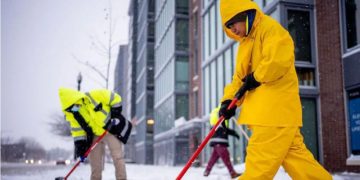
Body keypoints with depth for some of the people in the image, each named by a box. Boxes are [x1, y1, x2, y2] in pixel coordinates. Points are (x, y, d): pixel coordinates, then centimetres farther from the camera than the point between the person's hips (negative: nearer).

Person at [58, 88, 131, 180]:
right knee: (94, 159, 6)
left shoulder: (95, 96, -26)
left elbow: (115, 98, -16)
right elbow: (77, 131, -3)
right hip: (95, 134, 5)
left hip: (112, 129, -5)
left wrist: (116, 112, -18)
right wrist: (80, 145, -12)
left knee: (117, 157, -8)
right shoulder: (72, 114, -10)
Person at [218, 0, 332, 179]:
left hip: (276, 107, -9)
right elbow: (240, 77, 19)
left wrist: (256, 77, -11)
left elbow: (279, 60, -23)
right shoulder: (246, 43, 23)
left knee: (259, 162, -9)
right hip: (264, 110, 9)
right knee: (293, 155, 9)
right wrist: (229, 100, 4)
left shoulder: (270, 27, -6)